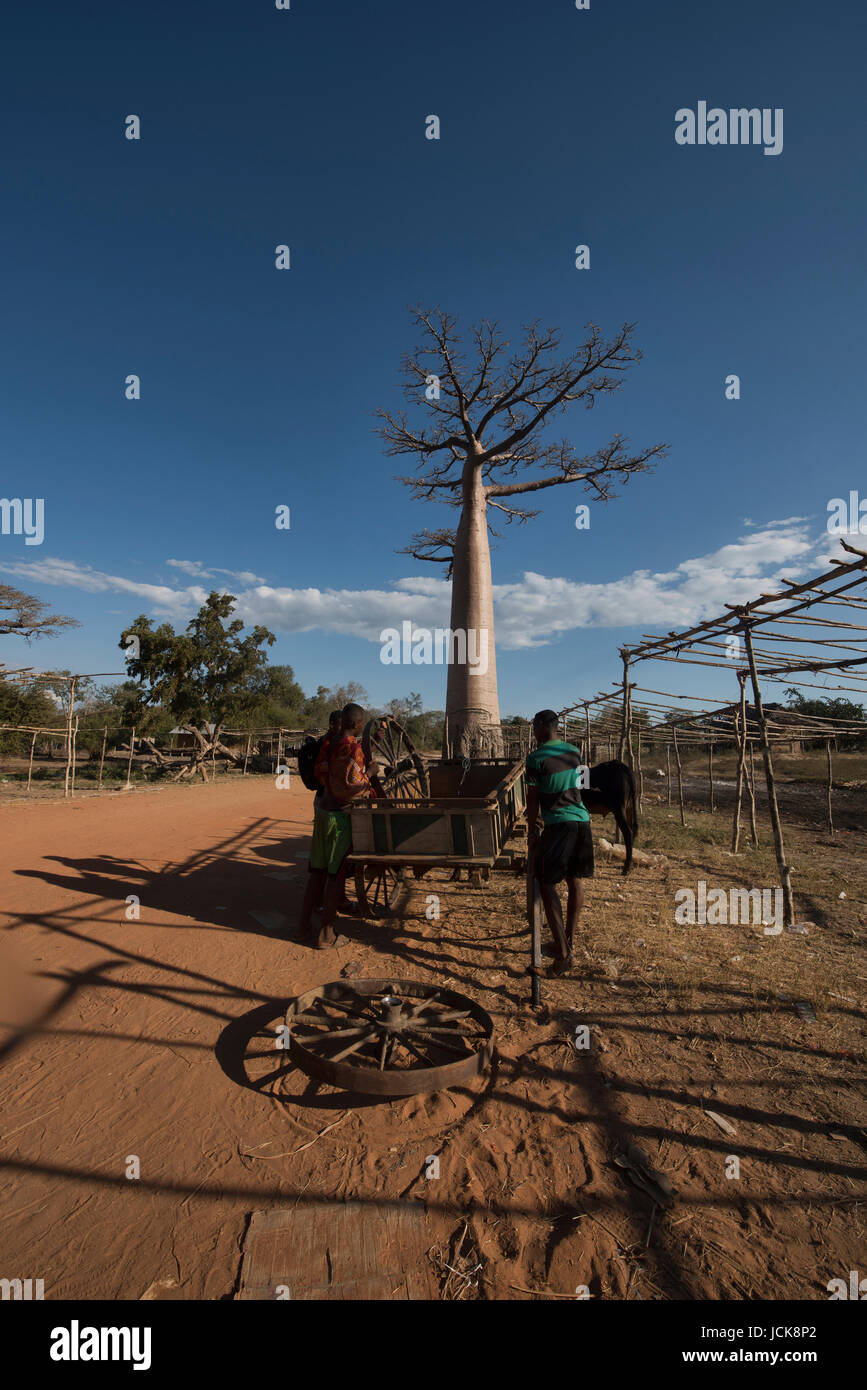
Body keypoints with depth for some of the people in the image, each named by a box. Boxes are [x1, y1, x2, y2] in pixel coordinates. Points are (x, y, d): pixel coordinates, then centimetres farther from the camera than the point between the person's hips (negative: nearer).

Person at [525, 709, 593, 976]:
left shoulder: (536, 758, -10)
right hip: (582, 819, 7)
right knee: (574, 881, 15)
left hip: (558, 824, -7)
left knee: (547, 884, 0)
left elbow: (533, 799, -8)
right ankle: (569, 940, 27)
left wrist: (531, 833, 3)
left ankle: (562, 951, -4)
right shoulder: (574, 752, 10)